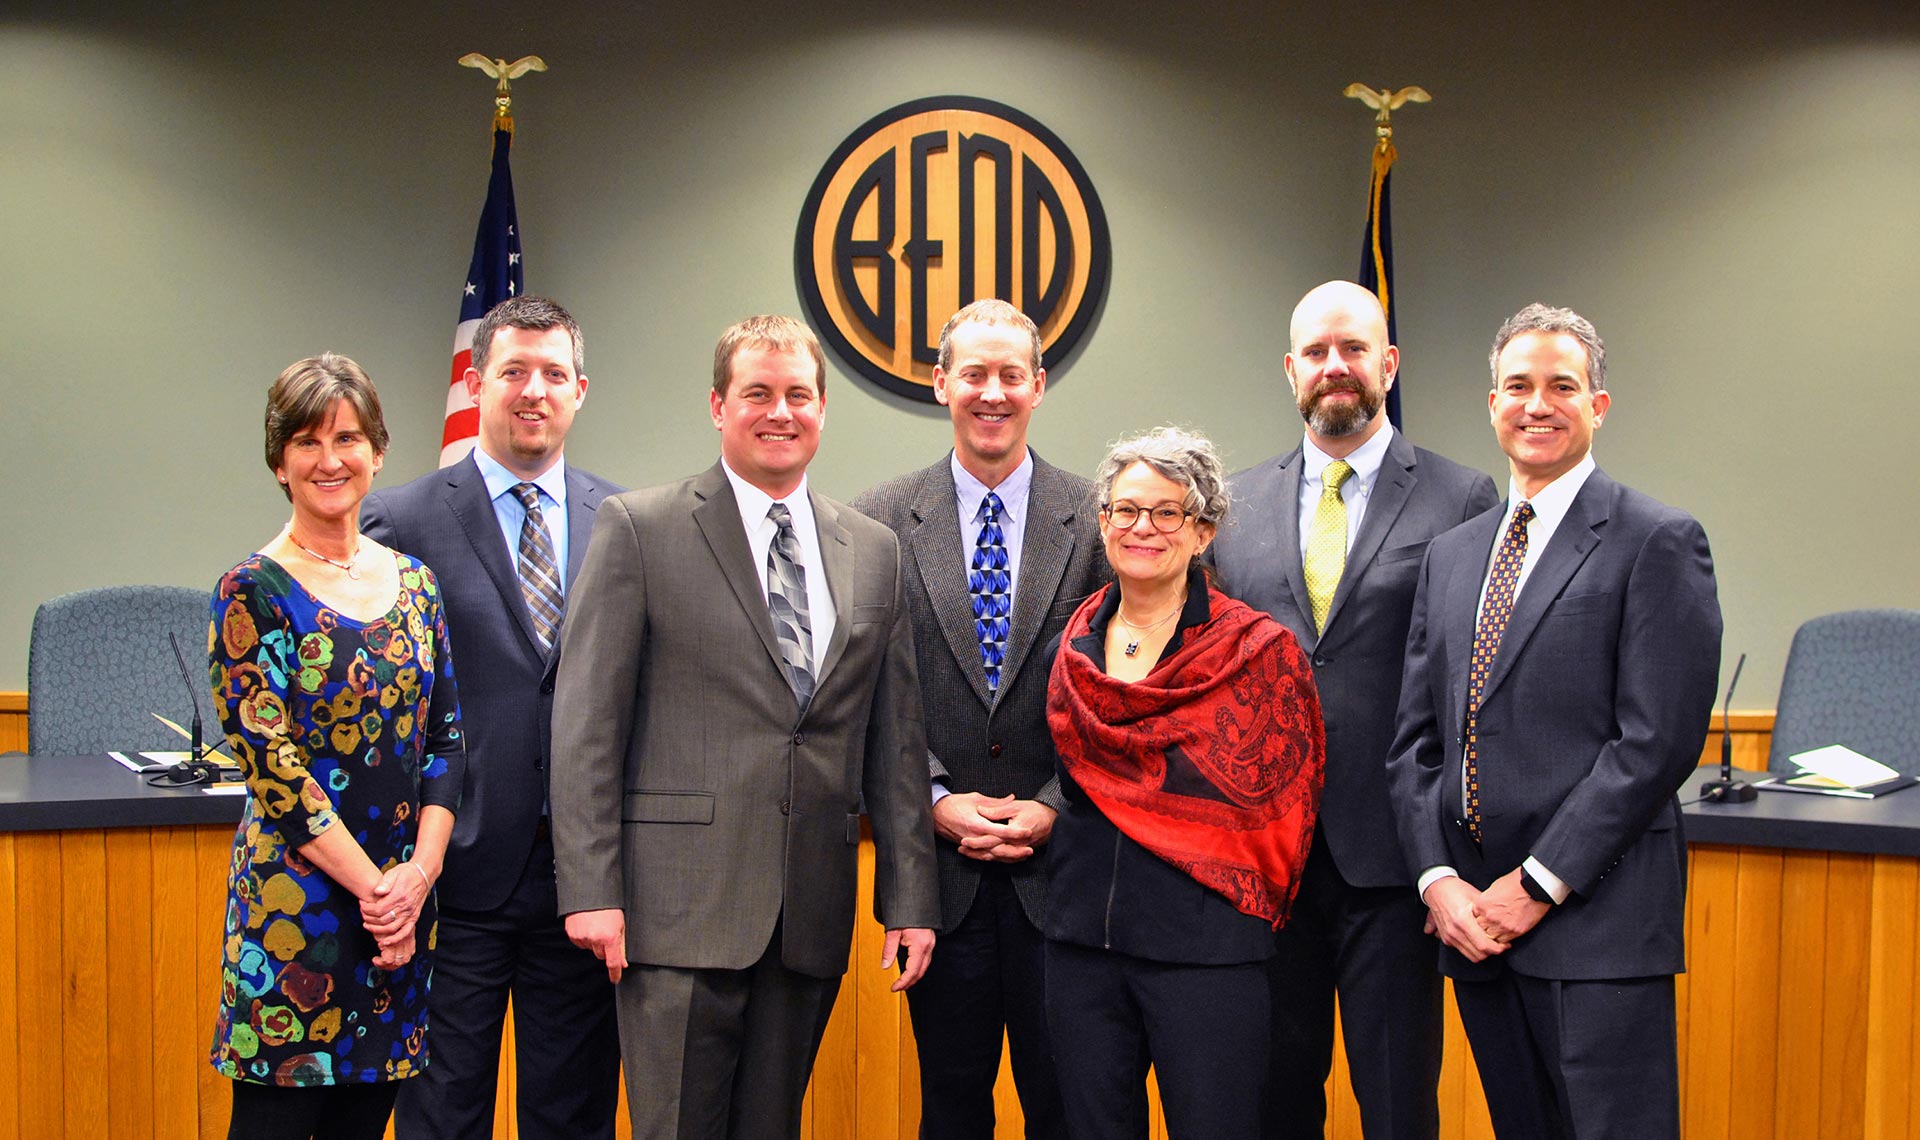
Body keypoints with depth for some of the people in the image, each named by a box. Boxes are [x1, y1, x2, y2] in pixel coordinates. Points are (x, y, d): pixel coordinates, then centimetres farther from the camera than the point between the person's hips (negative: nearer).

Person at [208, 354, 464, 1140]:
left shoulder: (414, 583, 9)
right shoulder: (253, 593, -6)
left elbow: (446, 740, 8)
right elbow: (270, 763, -11)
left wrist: (419, 872, -5)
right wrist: (372, 885, -13)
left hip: (405, 896, 5)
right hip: (295, 897, -5)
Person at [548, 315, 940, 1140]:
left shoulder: (874, 552, 11)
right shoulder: (639, 529, 0)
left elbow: (896, 737, 12)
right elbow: (585, 722, -4)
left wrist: (910, 898, 8)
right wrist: (590, 888, -10)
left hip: (811, 916, 4)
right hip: (681, 907, -4)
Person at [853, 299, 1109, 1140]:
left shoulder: (1095, 520, 2)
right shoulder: (882, 522, 3)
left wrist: (1055, 809, -9)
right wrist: (937, 801, -9)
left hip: (1060, 858, 0)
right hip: (939, 866, 1)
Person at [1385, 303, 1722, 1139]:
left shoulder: (1658, 543, -3)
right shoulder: (1451, 554, 16)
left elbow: (1658, 741, -11)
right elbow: (1415, 738, 13)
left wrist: (1539, 884, -13)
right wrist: (1438, 879, -1)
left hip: (1597, 920, -5)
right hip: (1471, 916, 6)